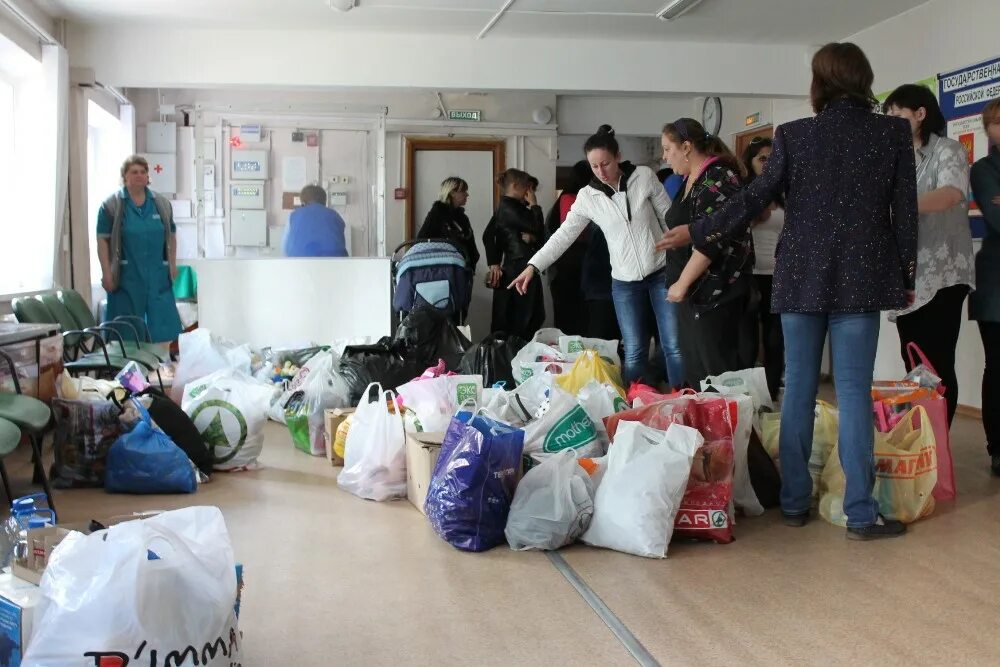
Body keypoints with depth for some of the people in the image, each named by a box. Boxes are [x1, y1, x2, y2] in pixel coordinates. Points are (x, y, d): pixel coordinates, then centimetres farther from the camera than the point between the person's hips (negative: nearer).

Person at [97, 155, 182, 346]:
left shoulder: (162, 204, 11)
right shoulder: (111, 206, -2)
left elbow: (171, 236, 16)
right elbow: (103, 240, -4)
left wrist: (172, 266, 10)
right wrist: (106, 273, -10)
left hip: (157, 276, 3)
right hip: (127, 277, -3)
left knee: (162, 326, 4)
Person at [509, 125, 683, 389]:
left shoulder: (644, 177, -6)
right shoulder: (587, 196, -3)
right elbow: (564, 235, -2)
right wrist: (533, 266, -12)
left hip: (661, 273, -1)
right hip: (624, 282, 1)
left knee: (674, 347, -1)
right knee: (634, 352, 2)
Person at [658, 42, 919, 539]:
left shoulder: (793, 134, -1)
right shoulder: (893, 131, 0)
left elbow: (756, 199, -2)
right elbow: (905, 209, 1)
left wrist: (697, 233, 8)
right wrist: (907, 276, 11)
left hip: (802, 277, 1)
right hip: (861, 277, -1)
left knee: (798, 388, 9)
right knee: (854, 390, 0)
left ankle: (794, 502, 14)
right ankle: (861, 514, 0)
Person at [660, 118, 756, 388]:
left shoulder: (718, 178, -14)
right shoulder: (690, 180, 16)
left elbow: (712, 240, -21)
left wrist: (682, 283, -19)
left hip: (715, 292, -10)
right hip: (692, 291, 10)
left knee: (718, 368, -8)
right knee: (695, 366, 12)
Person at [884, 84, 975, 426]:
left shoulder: (947, 151, -2)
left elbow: (951, 194, -22)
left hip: (941, 276, -7)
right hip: (907, 278, 7)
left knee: (937, 366, -7)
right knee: (914, 367, 9)